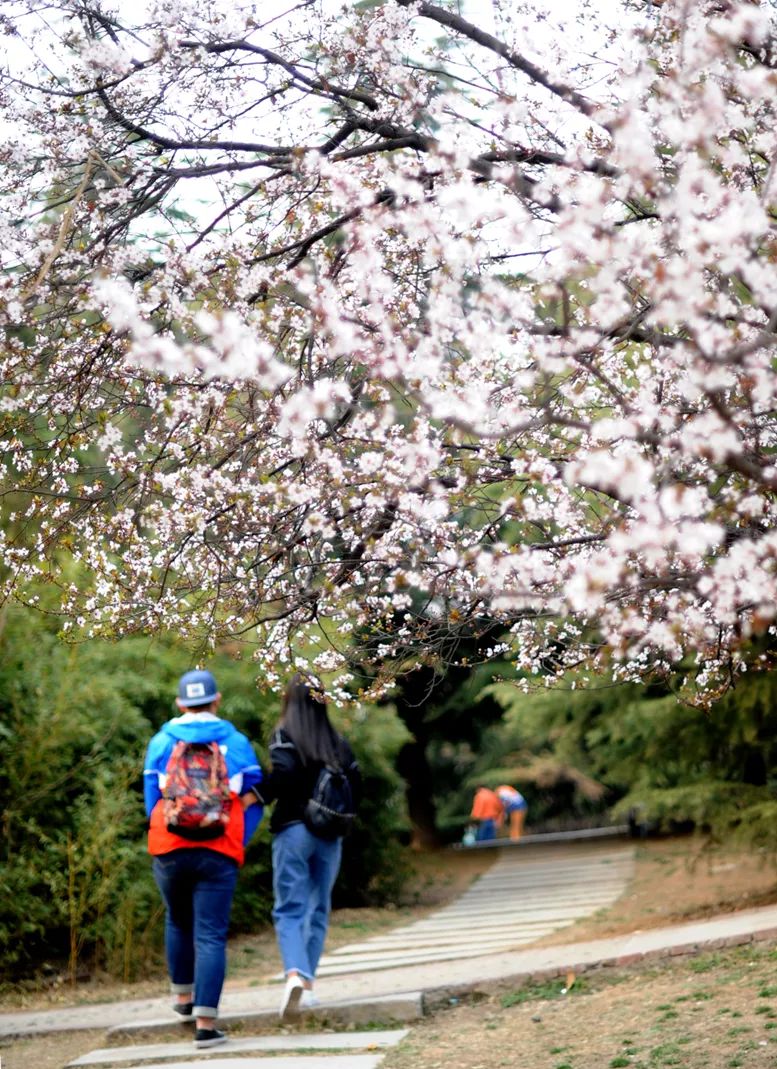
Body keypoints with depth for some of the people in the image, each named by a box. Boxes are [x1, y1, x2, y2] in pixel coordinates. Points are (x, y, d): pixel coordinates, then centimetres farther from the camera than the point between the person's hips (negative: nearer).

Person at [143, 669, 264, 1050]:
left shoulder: (161, 742, 6)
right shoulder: (236, 743, 5)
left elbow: (152, 802, 7)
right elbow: (251, 803, 4)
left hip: (169, 850, 2)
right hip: (219, 855, -2)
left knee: (178, 921, 25)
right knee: (210, 936, -2)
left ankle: (183, 996, 37)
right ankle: (205, 1022, -11)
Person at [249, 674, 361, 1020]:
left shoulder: (284, 736, -4)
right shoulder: (337, 741, 9)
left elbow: (283, 774, -21)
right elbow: (355, 783, 7)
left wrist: (255, 797, -10)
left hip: (293, 830, -4)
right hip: (329, 835, 4)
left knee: (289, 909, -5)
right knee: (318, 909, 13)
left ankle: (295, 974, -27)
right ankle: (307, 984, 14)